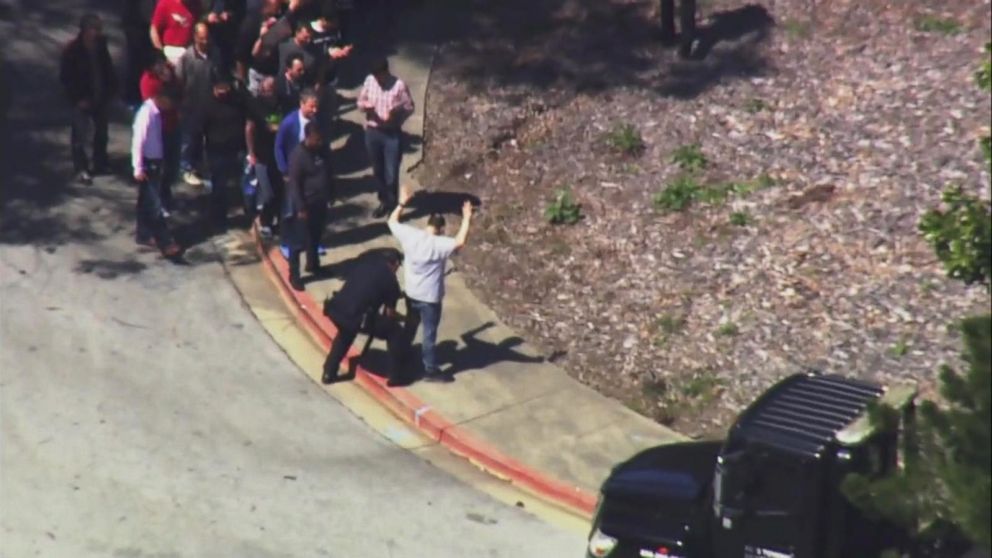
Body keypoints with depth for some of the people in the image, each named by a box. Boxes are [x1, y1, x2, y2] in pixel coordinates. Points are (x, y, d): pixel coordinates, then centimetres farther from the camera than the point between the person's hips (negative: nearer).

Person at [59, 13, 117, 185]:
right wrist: (78, 98, -14)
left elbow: (108, 69, 10)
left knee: (101, 131, 16)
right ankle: (81, 169, 6)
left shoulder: (101, 45, -3)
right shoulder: (72, 50, -16)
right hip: (83, 100, -5)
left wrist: (111, 89, 1)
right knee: (80, 134, -2)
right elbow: (65, 78, -12)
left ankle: (100, 163, 31)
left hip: (101, 97, 5)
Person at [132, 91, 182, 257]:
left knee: (147, 202, 18)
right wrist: (138, 168, -21)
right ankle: (165, 243, -3)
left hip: (154, 162, 9)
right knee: (154, 204, -5)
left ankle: (143, 235, 29)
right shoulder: (146, 113, -21)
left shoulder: (155, 112, 5)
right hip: (147, 164, -9)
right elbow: (138, 142, -21)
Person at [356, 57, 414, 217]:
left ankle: (392, 205, 14)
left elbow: (409, 108, -7)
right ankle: (384, 201, 32)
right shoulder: (369, 81, -2)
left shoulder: (399, 85, -15)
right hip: (372, 132, 4)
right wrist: (365, 105, -16)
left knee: (391, 172, -1)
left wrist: (396, 111, -27)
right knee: (378, 170, 15)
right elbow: (360, 101, 8)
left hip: (392, 134, -4)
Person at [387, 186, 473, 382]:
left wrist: (402, 203, 17)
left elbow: (392, 221, 7)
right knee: (429, 334, 8)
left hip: (411, 293, 6)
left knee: (410, 326, 28)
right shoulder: (439, 244, -27)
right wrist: (467, 219, -35)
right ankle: (430, 370, 19)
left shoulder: (410, 235, -10)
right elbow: (460, 242, -42)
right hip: (429, 297, -6)